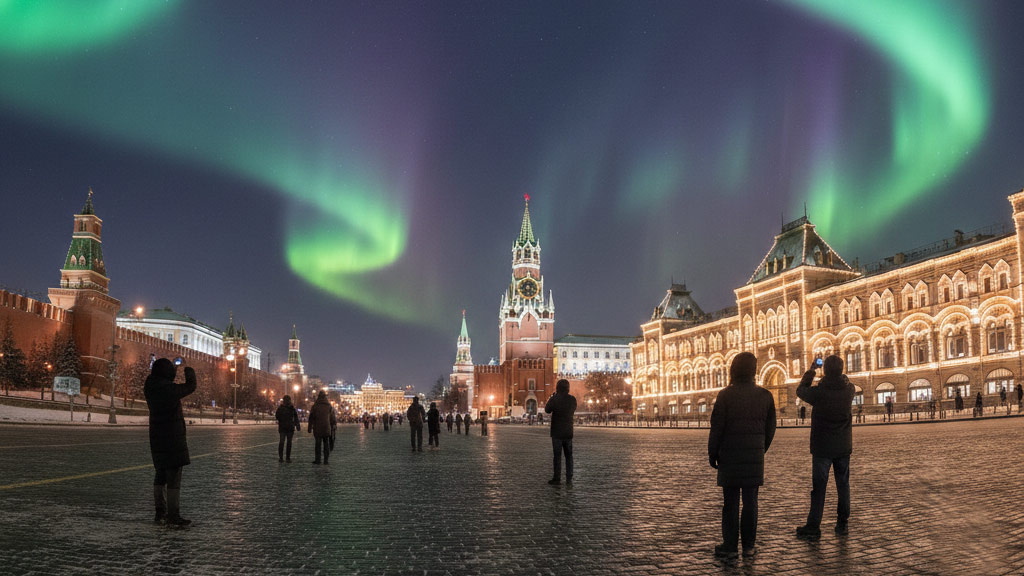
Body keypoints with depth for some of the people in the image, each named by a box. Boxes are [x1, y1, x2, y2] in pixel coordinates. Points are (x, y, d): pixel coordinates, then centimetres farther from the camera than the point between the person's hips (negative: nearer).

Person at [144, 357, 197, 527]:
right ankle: (173, 517, -2)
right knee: (174, 478, -4)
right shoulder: (171, 389, -18)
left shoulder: (150, 388, 0)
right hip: (173, 439, -8)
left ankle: (160, 513, 25)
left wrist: (172, 371, 30)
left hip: (156, 439, 8)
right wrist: (189, 371, 18)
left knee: (161, 475, 17)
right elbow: (191, 386, -1)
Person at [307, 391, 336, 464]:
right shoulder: (329, 406, 4)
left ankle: (318, 460, 2)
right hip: (327, 428, 2)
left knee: (318, 444, 3)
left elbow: (311, 418, -2)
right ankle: (326, 460, 4)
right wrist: (332, 428, 13)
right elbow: (332, 418, 7)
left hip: (317, 428, -2)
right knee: (326, 444, 6)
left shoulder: (315, 406, -3)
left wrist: (309, 428, 4)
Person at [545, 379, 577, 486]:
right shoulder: (572, 399, -1)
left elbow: (547, 410, 0)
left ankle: (557, 478, 3)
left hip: (557, 432, -4)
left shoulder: (554, 399, -13)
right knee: (569, 455, 9)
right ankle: (569, 479, 8)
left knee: (557, 455, 1)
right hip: (568, 432, 4)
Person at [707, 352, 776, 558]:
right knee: (751, 501, 8)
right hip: (754, 456, 3)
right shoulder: (765, 396, 1)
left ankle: (730, 546, 6)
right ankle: (749, 545, 12)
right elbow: (770, 428, 7)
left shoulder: (725, 395, -9)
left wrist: (712, 454, 1)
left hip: (730, 456, -3)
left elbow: (717, 428, -8)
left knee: (730, 501, 3)